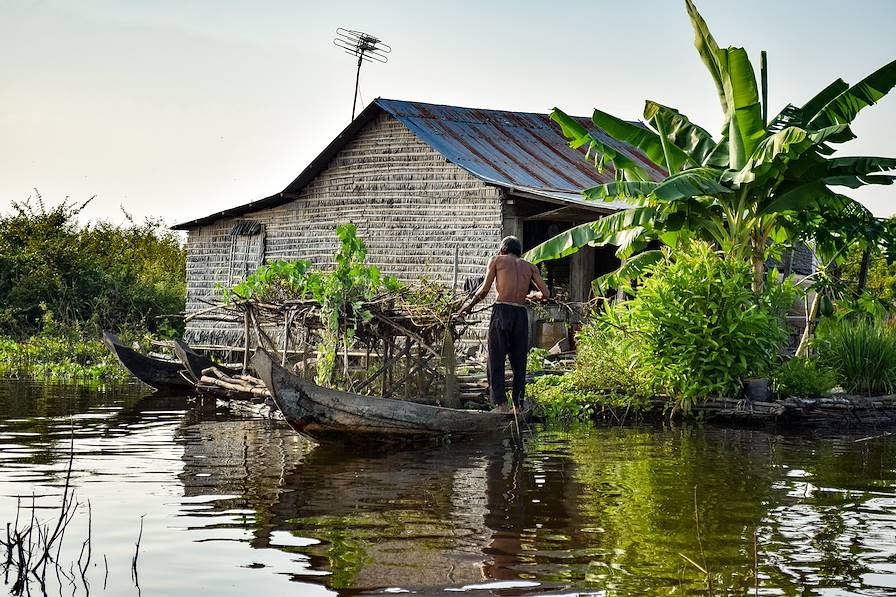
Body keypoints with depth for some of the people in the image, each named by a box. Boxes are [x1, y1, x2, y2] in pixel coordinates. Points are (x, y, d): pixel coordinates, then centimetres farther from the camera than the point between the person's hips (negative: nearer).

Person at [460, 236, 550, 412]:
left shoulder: (496, 260, 12)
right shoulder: (530, 267, 19)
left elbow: (484, 291, 6)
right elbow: (546, 293, 12)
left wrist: (469, 306, 20)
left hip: (501, 311, -3)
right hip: (521, 314, 3)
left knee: (496, 361, -3)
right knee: (519, 364, 10)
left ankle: (500, 404, -14)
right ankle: (518, 406, 7)